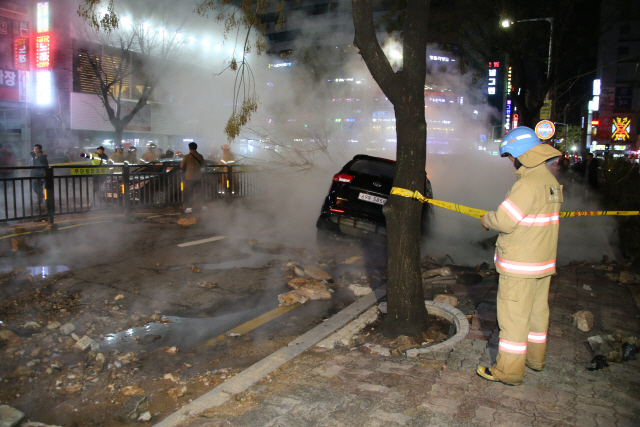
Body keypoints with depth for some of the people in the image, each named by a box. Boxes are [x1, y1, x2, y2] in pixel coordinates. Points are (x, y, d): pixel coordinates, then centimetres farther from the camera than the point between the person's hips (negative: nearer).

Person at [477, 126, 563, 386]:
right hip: (544, 260, 9)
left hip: (520, 266, -9)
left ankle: (509, 371, 12)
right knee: (537, 310, 21)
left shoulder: (528, 183, -22)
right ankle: (535, 357, 38)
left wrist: (486, 220, -3)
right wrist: (497, 218, 7)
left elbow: (504, 220, -23)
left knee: (513, 316, 1)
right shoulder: (549, 180, 9)